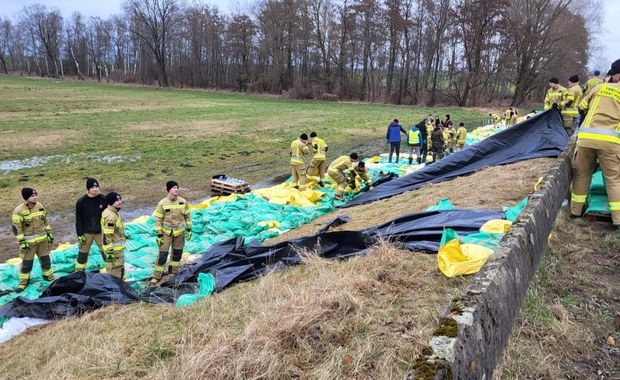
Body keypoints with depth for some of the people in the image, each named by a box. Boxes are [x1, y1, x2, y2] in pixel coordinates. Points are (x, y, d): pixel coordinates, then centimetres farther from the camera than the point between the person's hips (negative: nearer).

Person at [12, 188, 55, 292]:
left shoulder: (40, 206, 0)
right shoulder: (19, 210, -17)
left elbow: (45, 221, 11)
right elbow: (17, 228, -14)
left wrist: (49, 233, 10)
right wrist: (22, 242, -15)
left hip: (43, 239, 5)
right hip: (29, 241, -4)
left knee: (45, 259, 14)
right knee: (27, 262, 6)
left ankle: (48, 276, 31)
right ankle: (23, 282, 22)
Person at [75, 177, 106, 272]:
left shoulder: (103, 200, -7)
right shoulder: (81, 201, -10)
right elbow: (78, 219, -4)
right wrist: (80, 235, -6)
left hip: (101, 232, 0)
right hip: (86, 233, 0)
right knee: (83, 253, 12)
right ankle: (78, 273, 27)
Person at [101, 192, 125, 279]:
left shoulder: (113, 213, 9)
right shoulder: (111, 217, -23)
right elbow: (107, 236, -25)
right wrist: (109, 251, -23)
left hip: (117, 248, 10)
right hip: (114, 249, -10)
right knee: (115, 272, -1)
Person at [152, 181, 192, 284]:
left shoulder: (183, 202, -3)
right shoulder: (162, 203, -12)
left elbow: (187, 216, 7)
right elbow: (158, 220, -8)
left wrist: (189, 230, 6)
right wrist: (159, 235, -9)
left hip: (179, 233, 3)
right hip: (167, 233, -3)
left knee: (177, 253, 13)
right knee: (162, 254, -2)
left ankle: (174, 272, 32)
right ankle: (157, 276, 10)